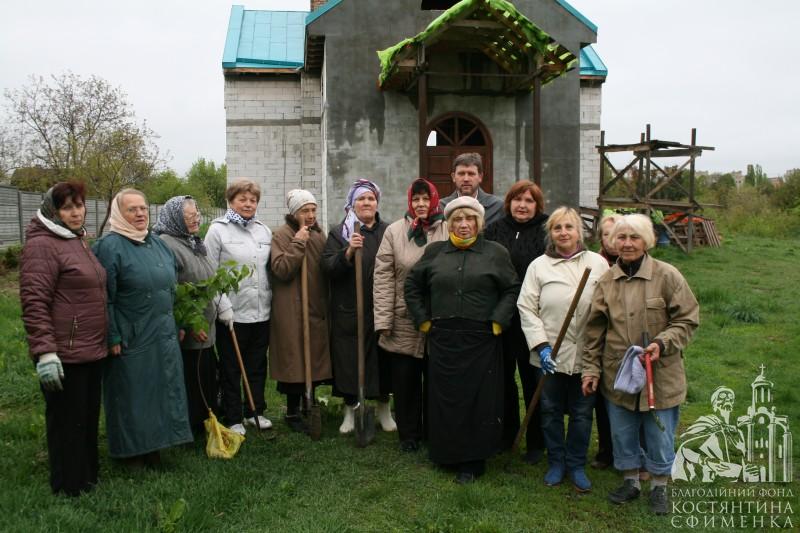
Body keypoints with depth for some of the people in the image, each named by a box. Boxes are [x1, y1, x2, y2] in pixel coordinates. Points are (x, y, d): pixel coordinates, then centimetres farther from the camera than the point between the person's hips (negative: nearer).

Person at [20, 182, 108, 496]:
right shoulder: (42, 245, -13)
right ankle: (69, 488, 19)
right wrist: (45, 352, -24)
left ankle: (87, 476, 33)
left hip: (91, 351, 9)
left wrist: (108, 339, 24)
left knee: (89, 417, 18)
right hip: (64, 355, -9)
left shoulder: (79, 241, 14)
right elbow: (33, 302, -19)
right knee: (67, 421, 4)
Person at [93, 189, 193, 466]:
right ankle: (131, 448, 23)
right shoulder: (109, 246, -12)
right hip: (131, 339, -7)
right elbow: (105, 298, -14)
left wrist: (177, 325, 16)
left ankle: (152, 444, 29)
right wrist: (113, 338, -16)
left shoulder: (157, 243, 10)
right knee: (131, 394, 6)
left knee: (161, 391, 14)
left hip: (163, 335, 7)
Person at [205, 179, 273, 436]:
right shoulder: (218, 230, -5)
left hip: (262, 311, 5)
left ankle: (255, 411, 31)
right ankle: (233, 419, 20)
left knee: (257, 365, 16)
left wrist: (271, 299, 12)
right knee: (231, 369, 8)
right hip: (232, 312, -5)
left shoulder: (264, 231, 10)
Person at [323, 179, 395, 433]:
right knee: (349, 360, 2)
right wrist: (348, 252, -24)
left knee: (383, 358, 8)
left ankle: (383, 408, 26)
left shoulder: (388, 231, 8)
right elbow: (328, 267, -8)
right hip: (349, 310, -1)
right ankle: (350, 410, 20)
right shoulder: (338, 233, 3)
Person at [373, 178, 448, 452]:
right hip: (404, 320, 1)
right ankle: (409, 434, 26)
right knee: (404, 379, 8)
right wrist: (383, 320, -7)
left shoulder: (448, 231, -2)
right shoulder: (394, 231, 1)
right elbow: (383, 277, -2)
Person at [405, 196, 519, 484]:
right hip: (443, 339, 2)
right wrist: (423, 320, 8)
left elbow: (512, 290, 5)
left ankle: (472, 462, 13)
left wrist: (498, 322, -4)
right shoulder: (434, 252, 8)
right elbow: (412, 286, 15)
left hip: (481, 341, -2)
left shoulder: (496, 253, 3)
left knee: (478, 400, 2)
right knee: (445, 398, 7)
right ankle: (447, 454, 23)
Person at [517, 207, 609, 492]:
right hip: (552, 354, 0)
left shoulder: (598, 263, 1)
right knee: (551, 411, 13)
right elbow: (527, 308, -3)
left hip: (586, 354, 0)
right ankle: (556, 463, 31)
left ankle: (577, 465, 30)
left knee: (582, 412, 11)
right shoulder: (538, 266, 2)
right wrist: (541, 345, -11)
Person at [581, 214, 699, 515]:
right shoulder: (606, 281, 1)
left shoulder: (667, 276, -10)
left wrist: (662, 344, -21)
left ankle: (659, 487, 33)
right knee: (622, 434, 16)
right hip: (617, 375, 3)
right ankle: (630, 482, 38)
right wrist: (591, 368, 3)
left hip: (660, 375, -3)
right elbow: (595, 329, 5)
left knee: (660, 436, 10)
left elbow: (688, 320, -6)